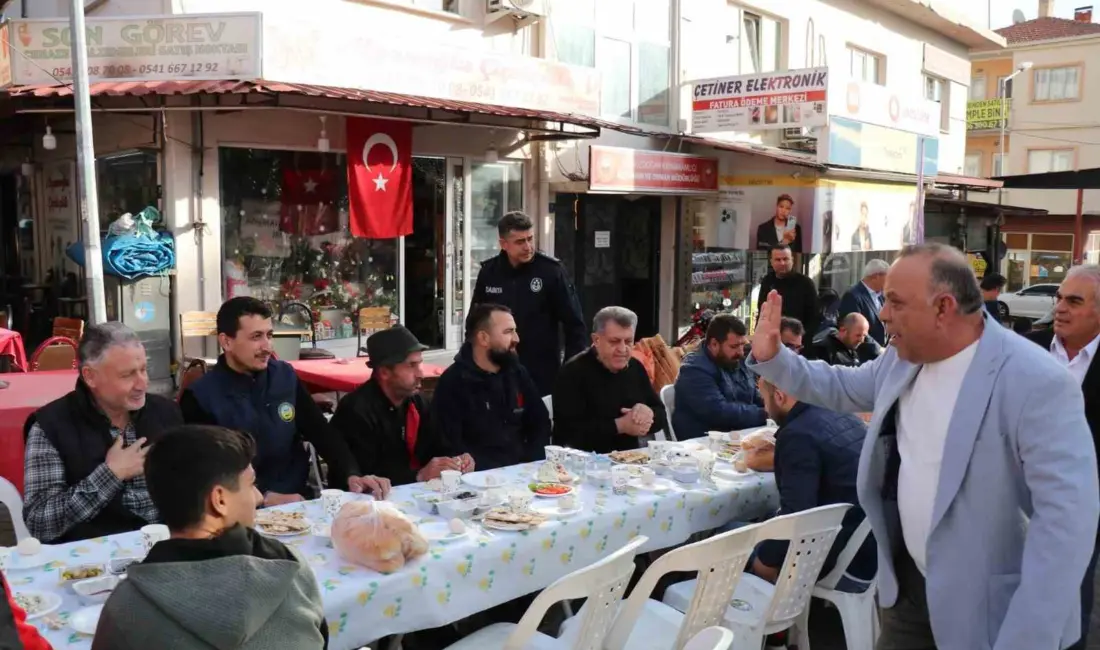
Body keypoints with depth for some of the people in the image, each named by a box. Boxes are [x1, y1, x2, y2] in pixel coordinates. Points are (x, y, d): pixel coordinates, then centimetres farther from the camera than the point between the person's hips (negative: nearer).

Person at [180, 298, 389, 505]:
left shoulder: (285, 376, 5)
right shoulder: (200, 398, -7)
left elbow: (322, 433, 6)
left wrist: (351, 475, -10)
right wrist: (265, 498, -20)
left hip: (300, 497, 2)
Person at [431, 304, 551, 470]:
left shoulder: (518, 373, 13)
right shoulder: (452, 383, -6)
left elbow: (540, 423, 15)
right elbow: (449, 446, -13)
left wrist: (530, 464, -2)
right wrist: (495, 471, -20)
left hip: (522, 470, 4)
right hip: (481, 475, -4)